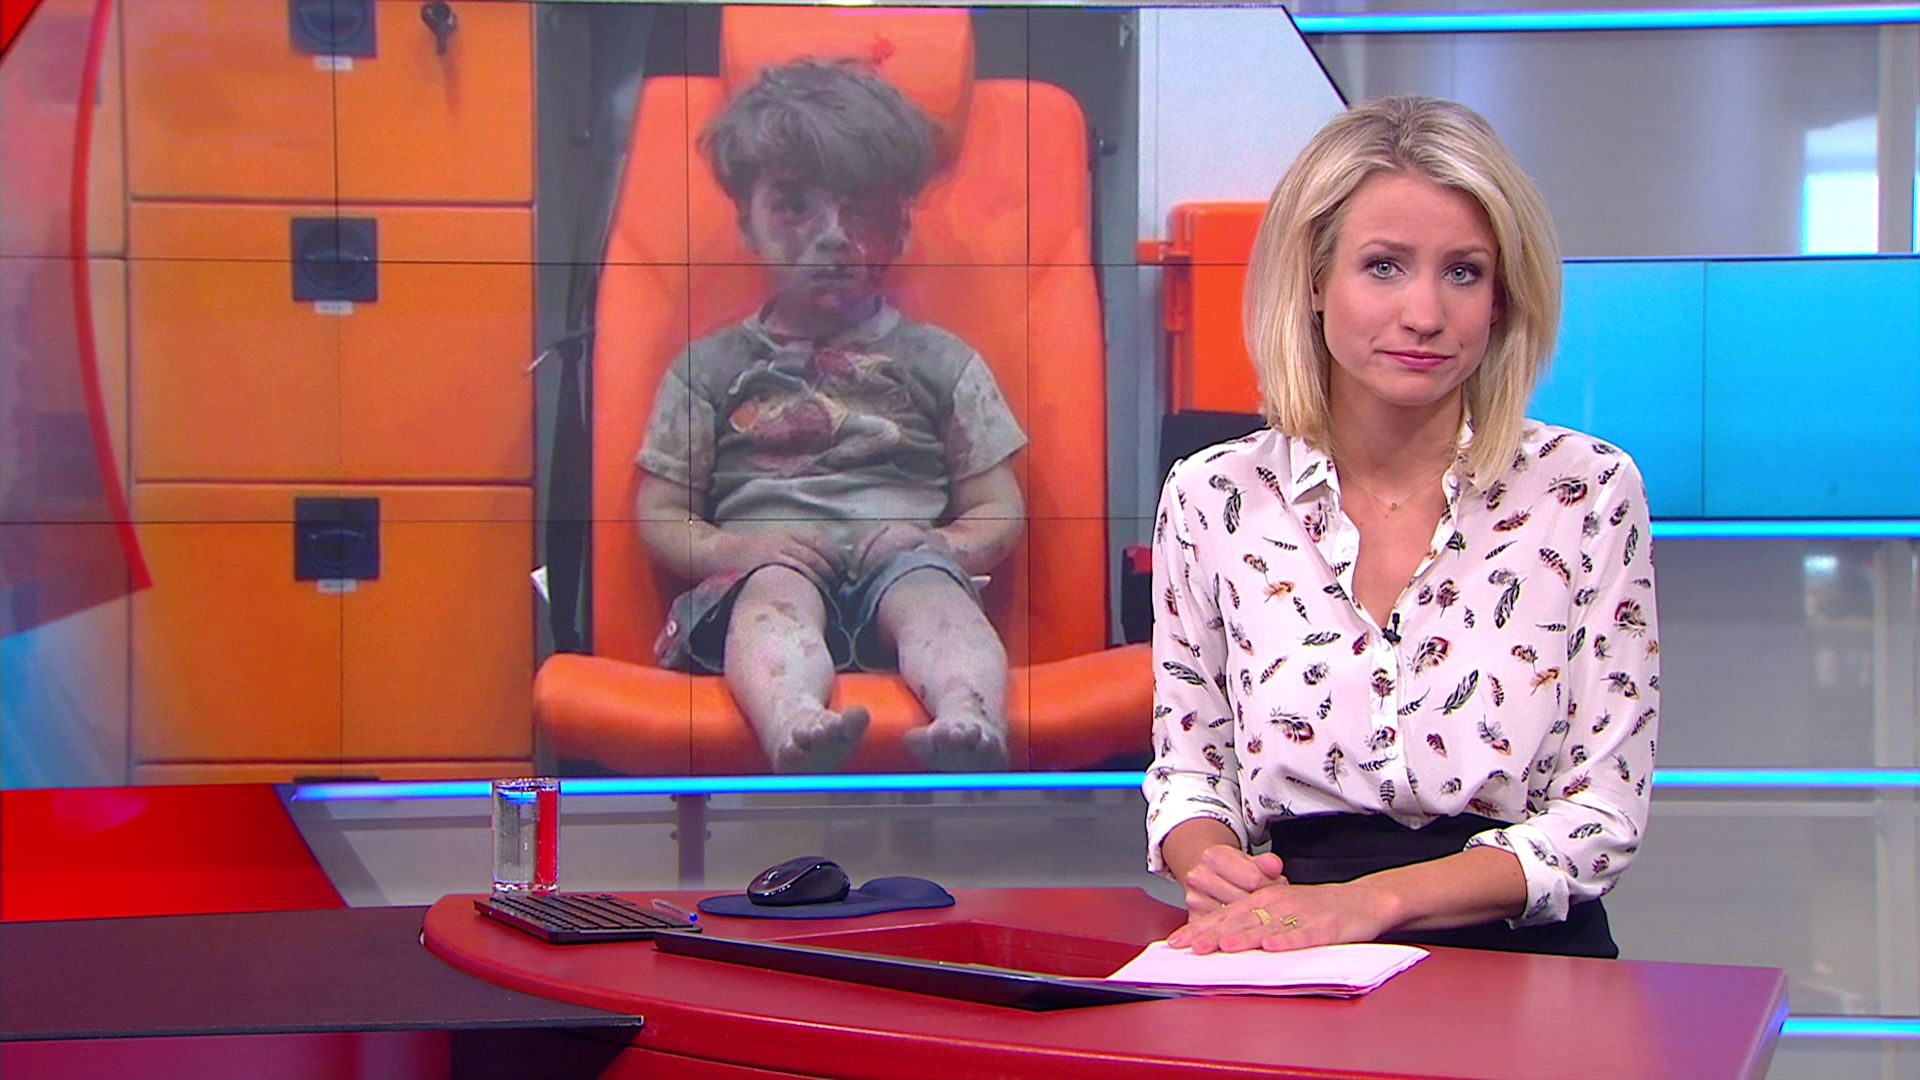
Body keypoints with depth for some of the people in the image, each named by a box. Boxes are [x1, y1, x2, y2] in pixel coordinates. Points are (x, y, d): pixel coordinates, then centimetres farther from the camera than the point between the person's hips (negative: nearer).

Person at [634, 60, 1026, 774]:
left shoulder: (941, 362, 22)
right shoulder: (712, 367, 20)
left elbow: (999, 513, 17)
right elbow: (659, 519, 15)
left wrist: (938, 546, -6)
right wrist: (739, 547, -6)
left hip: (900, 563, 1)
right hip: (765, 565, 0)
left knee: (927, 588, -33)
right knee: (776, 589, -34)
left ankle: (970, 723, -63)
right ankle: (795, 728, -65)